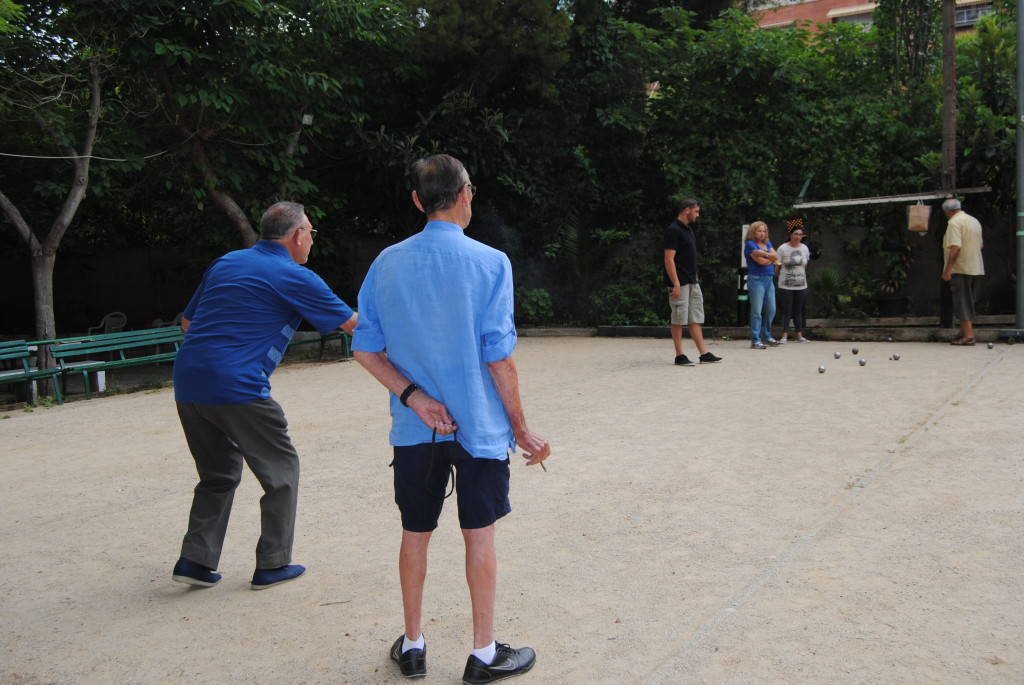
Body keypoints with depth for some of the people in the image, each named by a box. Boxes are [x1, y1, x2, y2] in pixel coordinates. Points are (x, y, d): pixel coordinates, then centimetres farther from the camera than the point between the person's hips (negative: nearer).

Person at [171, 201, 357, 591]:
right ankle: (272, 565, 15)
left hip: (187, 383, 7)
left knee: (219, 473, 22)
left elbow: (187, 322, 23)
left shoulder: (226, 263, 17)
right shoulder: (295, 278, -2)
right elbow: (354, 324, 4)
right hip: (236, 387, -7)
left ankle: (195, 560, 18)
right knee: (280, 471, 10)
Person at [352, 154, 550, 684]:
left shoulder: (387, 263, 1)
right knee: (479, 535, 9)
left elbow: (365, 349, -3)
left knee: (415, 533, 15)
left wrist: (414, 398, -8)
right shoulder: (489, 262, -10)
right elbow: (498, 357, -12)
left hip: (414, 427, 3)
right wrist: (520, 428, -4)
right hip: (478, 423, -3)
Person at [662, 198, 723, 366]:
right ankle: (679, 356, 6)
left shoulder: (688, 229, 15)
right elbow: (669, 259, -18)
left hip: (692, 282, 9)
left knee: (695, 318, 9)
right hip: (680, 283, -9)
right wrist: (675, 285, -22)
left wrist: (695, 277, 17)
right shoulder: (673, 230, -13)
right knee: (679, 319, -2)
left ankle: (704, 354, 11)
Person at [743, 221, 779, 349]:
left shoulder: (767, 243, 17)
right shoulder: (750, 244, -6)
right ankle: (755, 340, -5)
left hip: (769, 280, 7)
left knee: (771, 310, 9)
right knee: (757, 311, -8)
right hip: (756, 280, -7)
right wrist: (771, 257, 1)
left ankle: (766, 336, 22)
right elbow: (761, 261, -14)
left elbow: (776, 256, 2)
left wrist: (765, 254, -12)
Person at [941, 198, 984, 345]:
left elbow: (955, 248, -22)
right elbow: (980, 245, 21)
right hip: (976, 269, 9)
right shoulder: (974, 221, 15)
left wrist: (947, 270, -21)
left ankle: (968, 336, -8)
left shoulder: (954, 223, -13)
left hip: (961, 269, -9)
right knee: (968, 302, 15)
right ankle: (964, 332, 22)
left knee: (963, 303, -6)